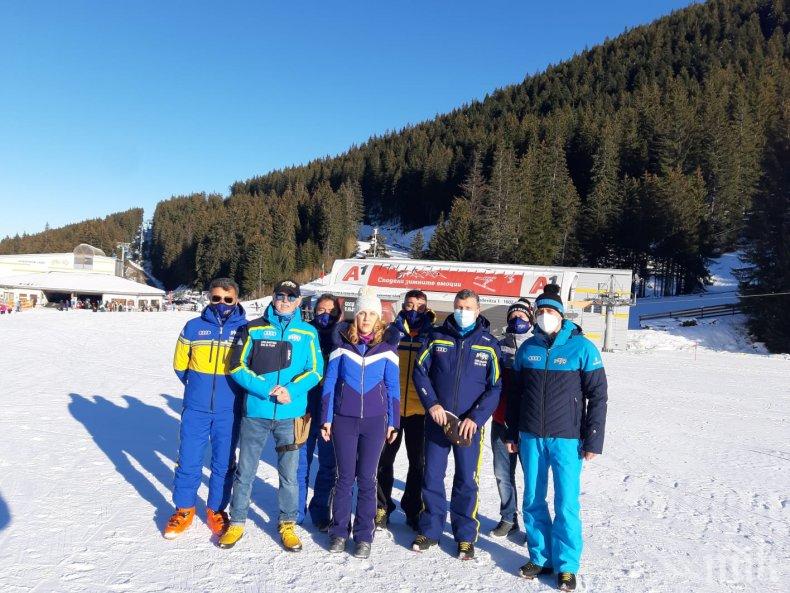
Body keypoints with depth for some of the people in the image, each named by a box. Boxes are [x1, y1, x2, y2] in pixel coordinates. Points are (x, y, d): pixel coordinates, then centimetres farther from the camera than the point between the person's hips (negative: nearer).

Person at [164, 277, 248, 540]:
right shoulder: (193, 327, -1)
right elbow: (180, 364, 11)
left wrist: (237, 391, 4)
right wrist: (198, 388, 11)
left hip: (229, 411, -1)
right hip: (196, 409, 1)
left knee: (223, 463, 10)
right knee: (188, 461, 7)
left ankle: (216, 510, 28)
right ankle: (184, 510, 28)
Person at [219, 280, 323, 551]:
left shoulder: (308, 333, 3)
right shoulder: (253, 329, 0)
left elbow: (315, 370, 2)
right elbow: (237, 366, -3)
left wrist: (291, 390, -15)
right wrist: (267, 390, -15)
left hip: (291, 415, 0)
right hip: (255, 412, 0)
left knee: (289, 473, 10)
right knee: (245, 471, 12)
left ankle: (288, 524, 29)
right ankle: (237, 522, 30)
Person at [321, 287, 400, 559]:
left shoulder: (387, 347, 0)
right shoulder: (342, 345, 0)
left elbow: (393, 386, 5)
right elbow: (329, 382, 3)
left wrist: (393, 421, 4)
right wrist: (326, 418, 0)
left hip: (374, 422, 0)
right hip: (344, 420, 0)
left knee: (366, 479, 7)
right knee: (345, 477, 7)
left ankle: (364, 536, 20)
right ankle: (339, 531, 23)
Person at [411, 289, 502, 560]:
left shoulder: (489, 344, -1)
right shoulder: (437, 337, 2)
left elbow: (495, 387, -2)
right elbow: (420, 371, 3)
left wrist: (476, 418, -12)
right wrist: (432, 404, -9)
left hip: (470, 424, -1)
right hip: (437, 419, 1)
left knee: (466, 480, 5)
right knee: (432, 477, 8)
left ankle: (465, 536, 22)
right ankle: (430, 530, 24)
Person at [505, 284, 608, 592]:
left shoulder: (582, 347, -6)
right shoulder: (527, 348, 5)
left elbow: (598, 396, -4)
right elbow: (515, 393, 12)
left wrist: (593, 440, -8)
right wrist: (512, 433, 11)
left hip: (566, 439, -4)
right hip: (531, 438, 4)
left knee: (566, 504, 1)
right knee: (533, 501, 11)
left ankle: (567, 565, 18)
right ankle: (540, 556, 27)